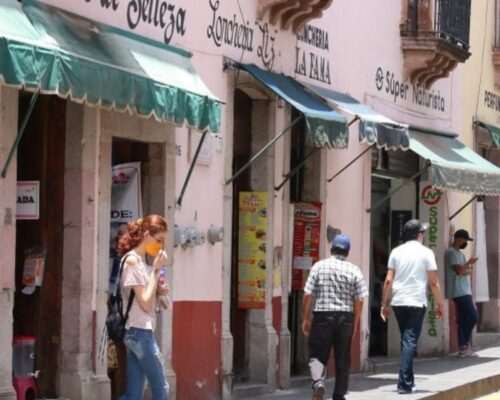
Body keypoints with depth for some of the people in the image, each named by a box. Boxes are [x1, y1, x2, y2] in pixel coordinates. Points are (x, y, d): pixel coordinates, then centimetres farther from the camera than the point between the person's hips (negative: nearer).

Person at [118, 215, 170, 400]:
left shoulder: (140, 260, 15)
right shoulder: (132, 260, -13)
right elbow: (145, 304, -16)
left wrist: (158, 292, 2)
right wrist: (156, 269, -14)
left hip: (137, 332, 9)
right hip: (140, 332, -9)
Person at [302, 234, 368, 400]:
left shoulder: (319, 266, -1)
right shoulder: (354, 271, 1)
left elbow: (308, 295, -4)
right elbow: (359, 300, -1)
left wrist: (305, 319, 5)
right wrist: (354, 323, 10)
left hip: (322, 317, -1)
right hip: (345, 318, 1)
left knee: (318, 354, 5)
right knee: (343, 359, 11)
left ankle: (318, 381, -22)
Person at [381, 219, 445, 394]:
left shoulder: (396, 252, 7)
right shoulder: (426, 253, -2)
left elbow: (388, 280, 3)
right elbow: (433, 282, -3)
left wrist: (384, 303, 9)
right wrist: (440, 304, 5)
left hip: (398, 302, 4)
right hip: (416, 303, -4)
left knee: (406, 341, 16)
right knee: (410, 342, -5)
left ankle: (408, 381, 20)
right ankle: (404, 383, -13)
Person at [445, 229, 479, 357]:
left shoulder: (458, 253, 21)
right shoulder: (451, 252, -11)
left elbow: (465, 271, 18)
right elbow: (459, 270, -20)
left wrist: (467, 268, -3)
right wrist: (469, 264, -4)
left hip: (465, 292, 10)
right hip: (460, 292, -10)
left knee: (464, 320, 7)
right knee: (473, 317, -12)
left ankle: (463, 348, 6)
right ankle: (464, 345, -5)